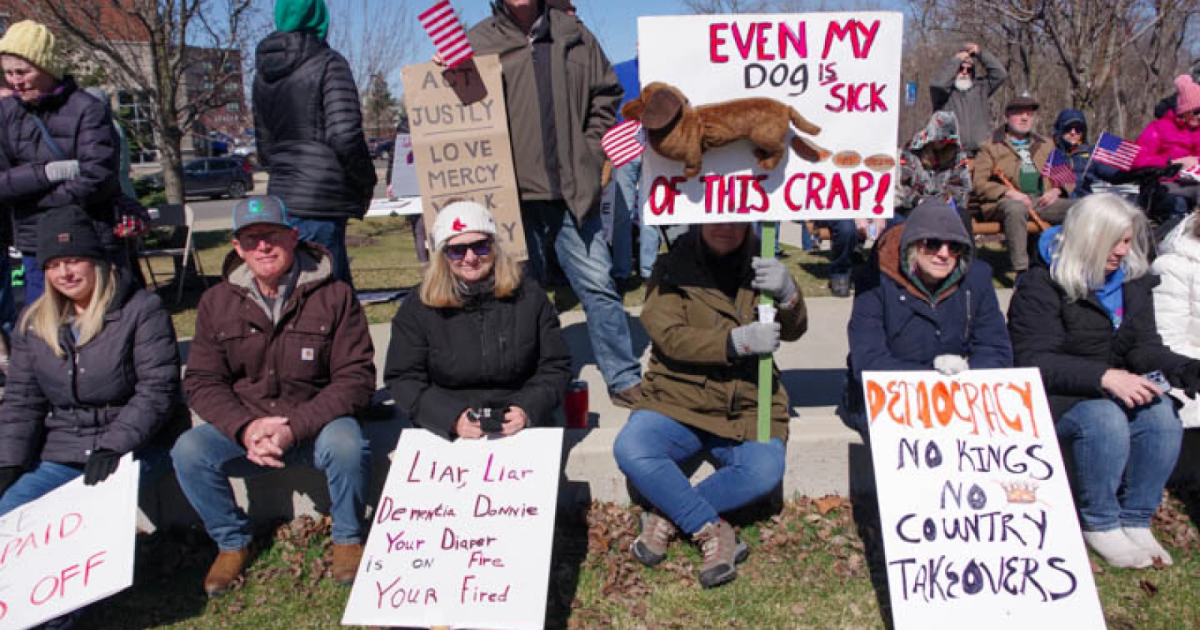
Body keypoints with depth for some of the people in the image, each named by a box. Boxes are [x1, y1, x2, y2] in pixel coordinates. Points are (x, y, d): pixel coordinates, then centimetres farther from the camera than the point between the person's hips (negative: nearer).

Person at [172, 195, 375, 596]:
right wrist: (245, 428, -20)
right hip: (243, 426, 3)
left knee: (346, 445, -34)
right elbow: (202, 382, 1)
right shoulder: (216, 303, 2)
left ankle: (348, 538, -3)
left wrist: (294, 427, -24)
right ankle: (232, 542, 4)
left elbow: (356, 378, -12)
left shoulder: (335, 297, -7)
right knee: (188, 451, -24)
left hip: (316, 423, -3)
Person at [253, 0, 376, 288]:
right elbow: (345, 135, -14)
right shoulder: (328, 64, -6)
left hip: (281, 198, 8)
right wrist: (367, 179, -1)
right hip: (321, 202, -8)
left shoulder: (263, 74, 17)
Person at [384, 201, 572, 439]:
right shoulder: (418, 308, 6)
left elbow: (556, 366, 10)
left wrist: (528, 410, -8)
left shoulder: (529, 297, 9)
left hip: (523, 429, 1)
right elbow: (402, 379, 4)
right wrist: (452, 418, -11)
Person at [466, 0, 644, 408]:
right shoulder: (477, 42, 4)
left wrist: (590, 153, 7)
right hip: (515, 193, -1)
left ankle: (625, 380, 12)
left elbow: (605, 96, 17)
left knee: (598, 284, 2)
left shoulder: (573, 34, 11)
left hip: (575, 191, 2)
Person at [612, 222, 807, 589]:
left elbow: (792, 331, 5)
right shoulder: (672, 271, 0)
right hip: (679, 401, -1)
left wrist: (787, 293, -17)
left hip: (746, 408, 2)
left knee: (765, 471, -27)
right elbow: (670, 337, -13)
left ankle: (666, 516, -12)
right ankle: (713, 531, -16)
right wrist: (737, 341, -23)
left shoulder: (758, 268, 11)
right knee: (630, 450, -29)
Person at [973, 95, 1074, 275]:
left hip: (1042, 200, 4)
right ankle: (1021, 269, -43)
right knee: (1016, 208, -40)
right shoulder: (990, 148, 14)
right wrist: (1008, 193, -14)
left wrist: (1056, 190, 3)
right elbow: (978, 184, 2)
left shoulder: (1046, 147, 30)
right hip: (1005, 202, -4)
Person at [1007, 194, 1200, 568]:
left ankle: (1135, 521, -8)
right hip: (1055, 399, -6)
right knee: (1105, 418, -35)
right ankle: (1098, 525, -14)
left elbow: (1145, 348, 6)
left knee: (1161, 415, -25)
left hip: (1116, 392, 6)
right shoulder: (1042, 287, -11)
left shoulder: (1133, 283, 10)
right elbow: (1035, 363, -20)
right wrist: (1104, 377, -33)